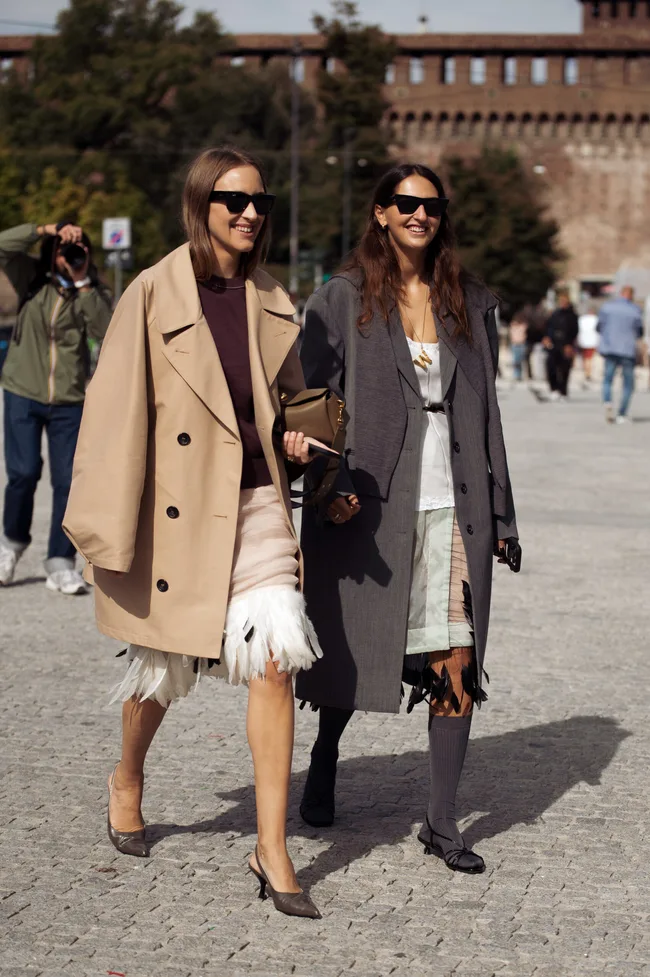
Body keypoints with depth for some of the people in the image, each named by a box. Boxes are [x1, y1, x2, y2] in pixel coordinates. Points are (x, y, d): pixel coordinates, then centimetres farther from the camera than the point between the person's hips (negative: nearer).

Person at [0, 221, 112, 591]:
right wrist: (47, 229, -19)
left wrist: (83, 283, -18)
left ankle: (61, 563, 5)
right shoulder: (31, 277, 0)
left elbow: (104, 329, -15)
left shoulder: (92, 289, 1)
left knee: (67, 480, -3)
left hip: (70, 401, 1)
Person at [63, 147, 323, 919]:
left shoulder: (269, 299, 8)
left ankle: (272, 850, -2)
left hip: (256, 503, 3)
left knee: (274, 663, -8)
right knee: (165, 664, 12)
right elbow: (116, 410, -8)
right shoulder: (154, 293, -7)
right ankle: (127, 782, 43)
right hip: (177, 509, -3)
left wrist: (295, 436, 2)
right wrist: (112, 532, -11)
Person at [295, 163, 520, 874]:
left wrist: (500, 514, 11)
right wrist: (331, 487, -15)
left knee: (457, 662, -4)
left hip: (453, 508, 2)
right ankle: (324, 764, 36)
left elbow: (485, 411, 14)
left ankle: (441, 821, 5)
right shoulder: (341, 300, 4)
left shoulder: (469, 305, 13)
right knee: (352, 652, 7)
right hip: (369, 506, -2)